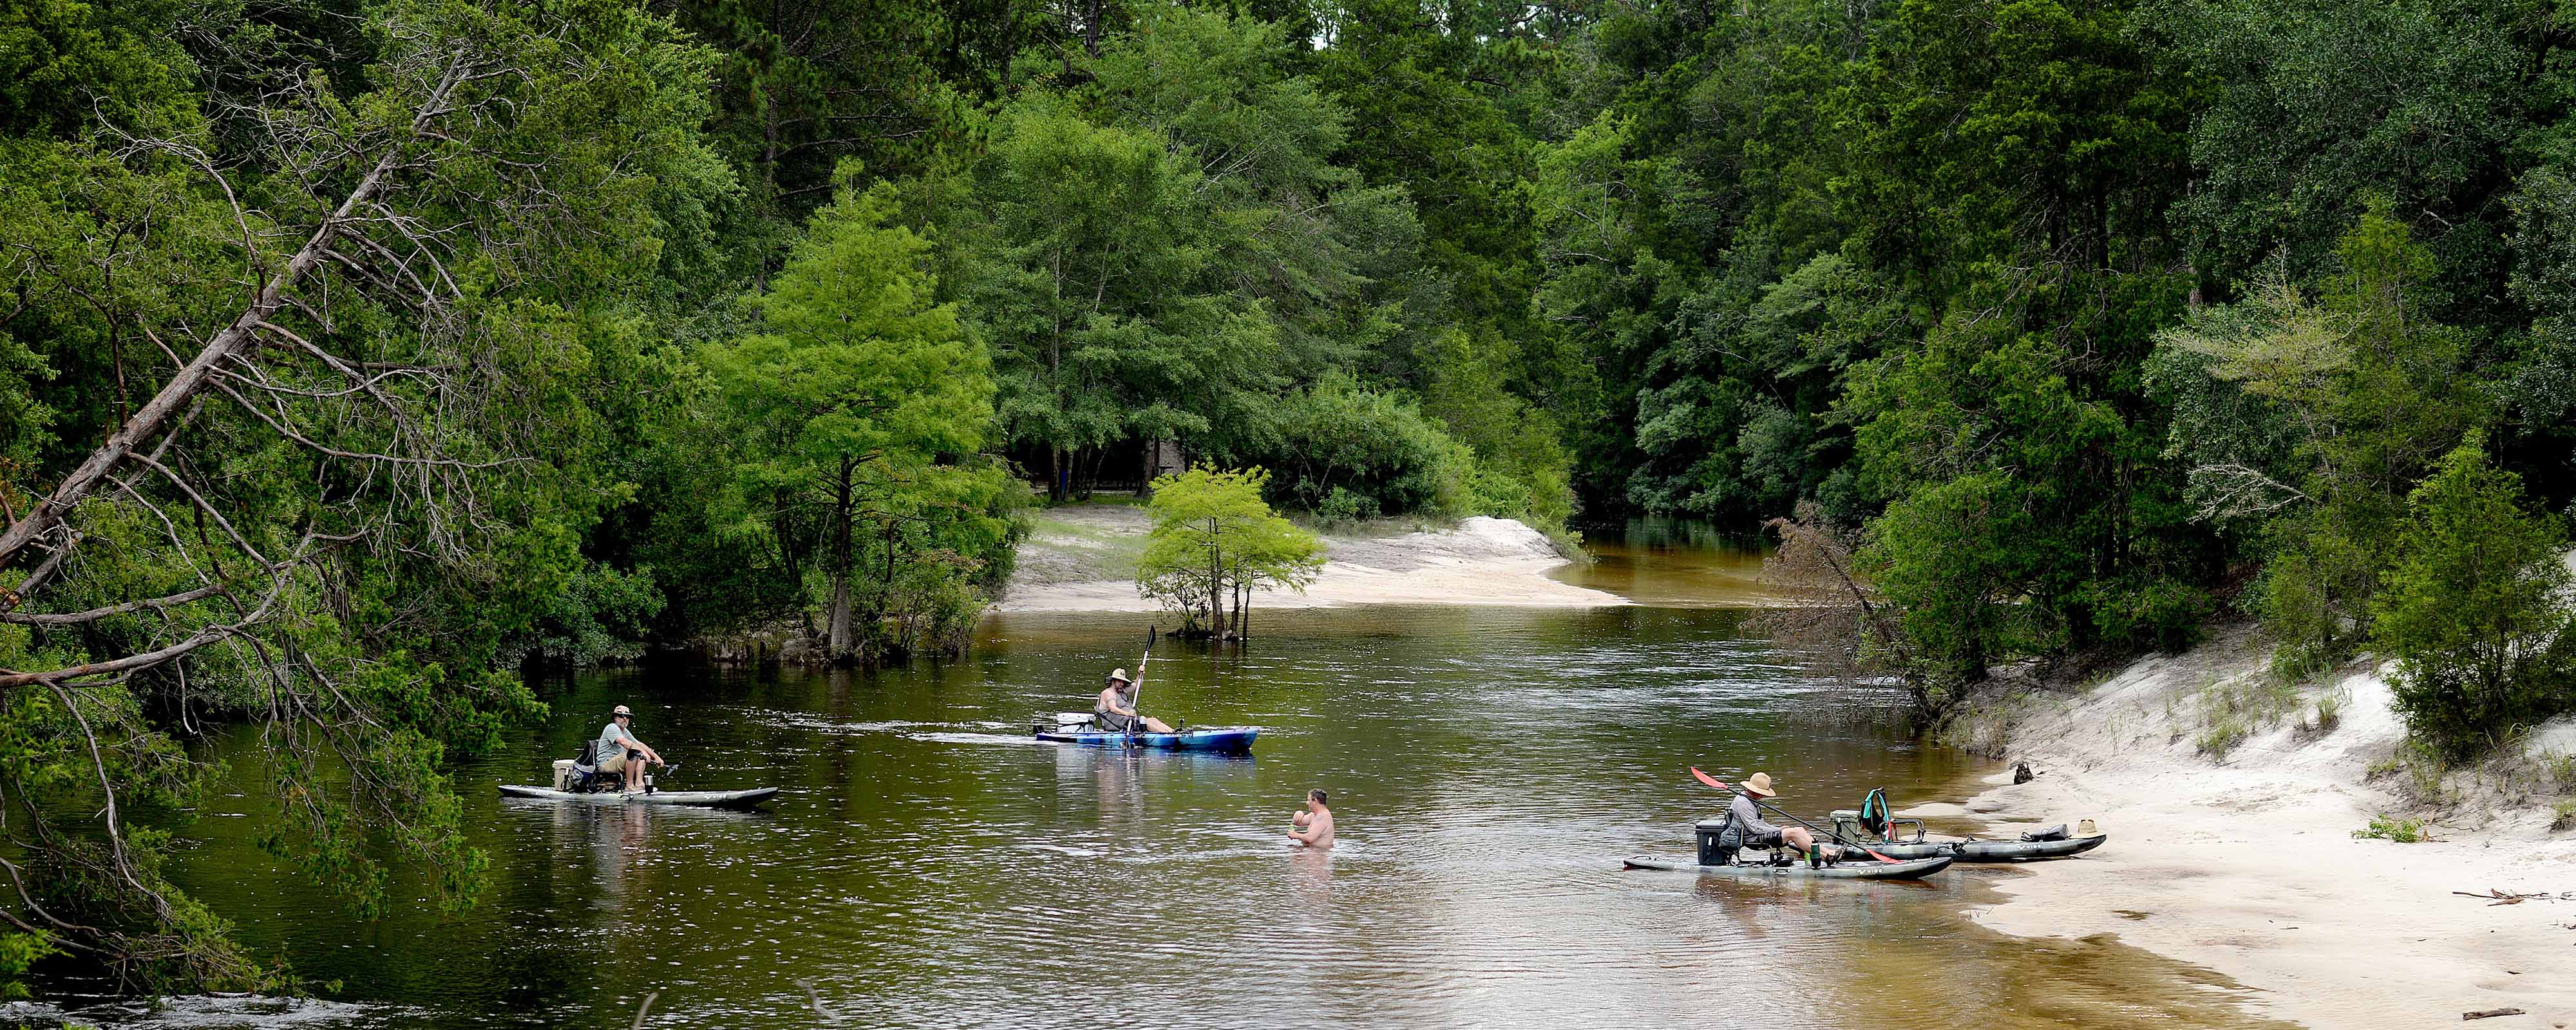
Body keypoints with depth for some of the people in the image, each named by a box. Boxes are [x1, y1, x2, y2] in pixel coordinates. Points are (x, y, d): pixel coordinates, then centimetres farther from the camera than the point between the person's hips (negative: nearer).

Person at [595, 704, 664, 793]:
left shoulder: (625, 732, 21)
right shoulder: (612, 728, -10)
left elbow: (639, 744, 16)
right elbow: (624, 742, -26)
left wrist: (656, 756, 4)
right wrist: (643, 752, -34)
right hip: (606, 765, -10)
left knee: (642, 755, 4)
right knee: (633, 753, -29)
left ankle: (639, 783, -15)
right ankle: (630, 785, -26)